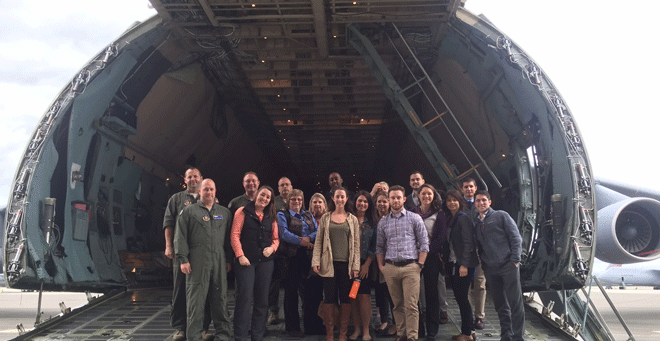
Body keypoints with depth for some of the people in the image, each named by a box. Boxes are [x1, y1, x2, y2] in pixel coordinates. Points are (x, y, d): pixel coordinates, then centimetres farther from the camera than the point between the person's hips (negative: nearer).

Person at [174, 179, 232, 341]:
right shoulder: (189, 211, 6)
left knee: (221, 297, 6)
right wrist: (183, 259, -7)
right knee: (196, 299, -2)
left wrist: (229, 259, 10)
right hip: (197, 261, -3)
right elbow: (180, 237, 1)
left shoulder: (225, 212, 17)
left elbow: (229, 237, 17)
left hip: (219, 261, 3)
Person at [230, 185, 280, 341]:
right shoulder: (243, 212, 1)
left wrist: (272, 248, -5)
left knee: (262, 300, 6)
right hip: (246, 261, -4)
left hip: (265, 261, 4)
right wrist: (240, 255, -12)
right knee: (244, 298, -6)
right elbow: (235, 235, -4)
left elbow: (276, 239, 17)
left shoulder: (271, 217, 14)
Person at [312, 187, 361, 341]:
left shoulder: (353, 219, 8)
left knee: (345, 299, 4)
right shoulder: (325, 218, 8)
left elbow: (356, 244, 5)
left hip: (346, 264, 0)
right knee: (329, 298, 1)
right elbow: (318, 241, 6)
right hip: (329, 264, 0)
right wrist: (315, 261, -4)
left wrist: (355, 265, -2)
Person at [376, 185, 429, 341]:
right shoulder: (383, 222, 12)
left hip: (410, 267, -3)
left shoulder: (414, 218, 4)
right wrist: (381, 266, 6)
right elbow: (379, 246, 15)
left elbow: (424, 243, 2)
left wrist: (420, 264, -4)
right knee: (398, 305, 8)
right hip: (390, 268, 3)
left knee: (411, 305, -6)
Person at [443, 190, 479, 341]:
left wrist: (464, 264, -21)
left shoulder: (463, 219, -11)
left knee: (462, 297, -3)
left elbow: (468, 243, -16)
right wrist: (445, 260, 9)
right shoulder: (449, 220, 13)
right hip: (452, 264, 8)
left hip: (463, 264, -8)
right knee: (459, 297, 11)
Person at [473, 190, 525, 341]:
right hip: (490, 269, 5)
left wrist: (515, 260, -10)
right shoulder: (476, 223, 16)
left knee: (515, 302, -4)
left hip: (508, 265, -5)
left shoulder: (501, 216, 2)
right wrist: (482, 263, 8)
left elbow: (516, 237, -3)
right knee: (500, 304, 10)